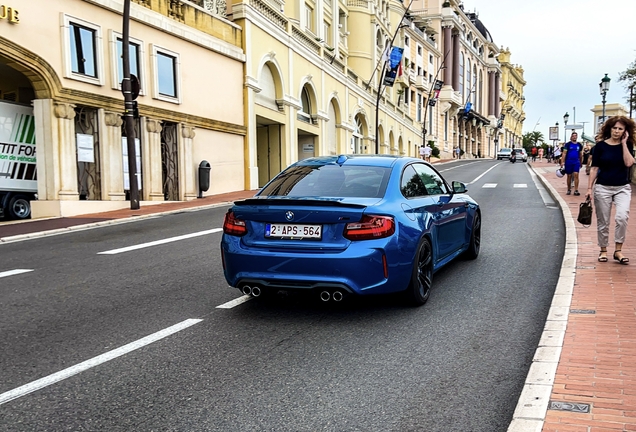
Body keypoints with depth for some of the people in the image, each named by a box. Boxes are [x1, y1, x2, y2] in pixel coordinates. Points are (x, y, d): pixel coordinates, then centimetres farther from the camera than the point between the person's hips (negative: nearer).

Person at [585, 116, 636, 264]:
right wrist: (589, 188, -5)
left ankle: (618, 250, -6)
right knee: (603, 222, 6)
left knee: (622, 217, -19)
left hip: (622, 188, 1)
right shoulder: (601, 145, -2)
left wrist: (624, 143, -11)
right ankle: (603, 250, 21)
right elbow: (594, 168, -1)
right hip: (603, 188, 0)